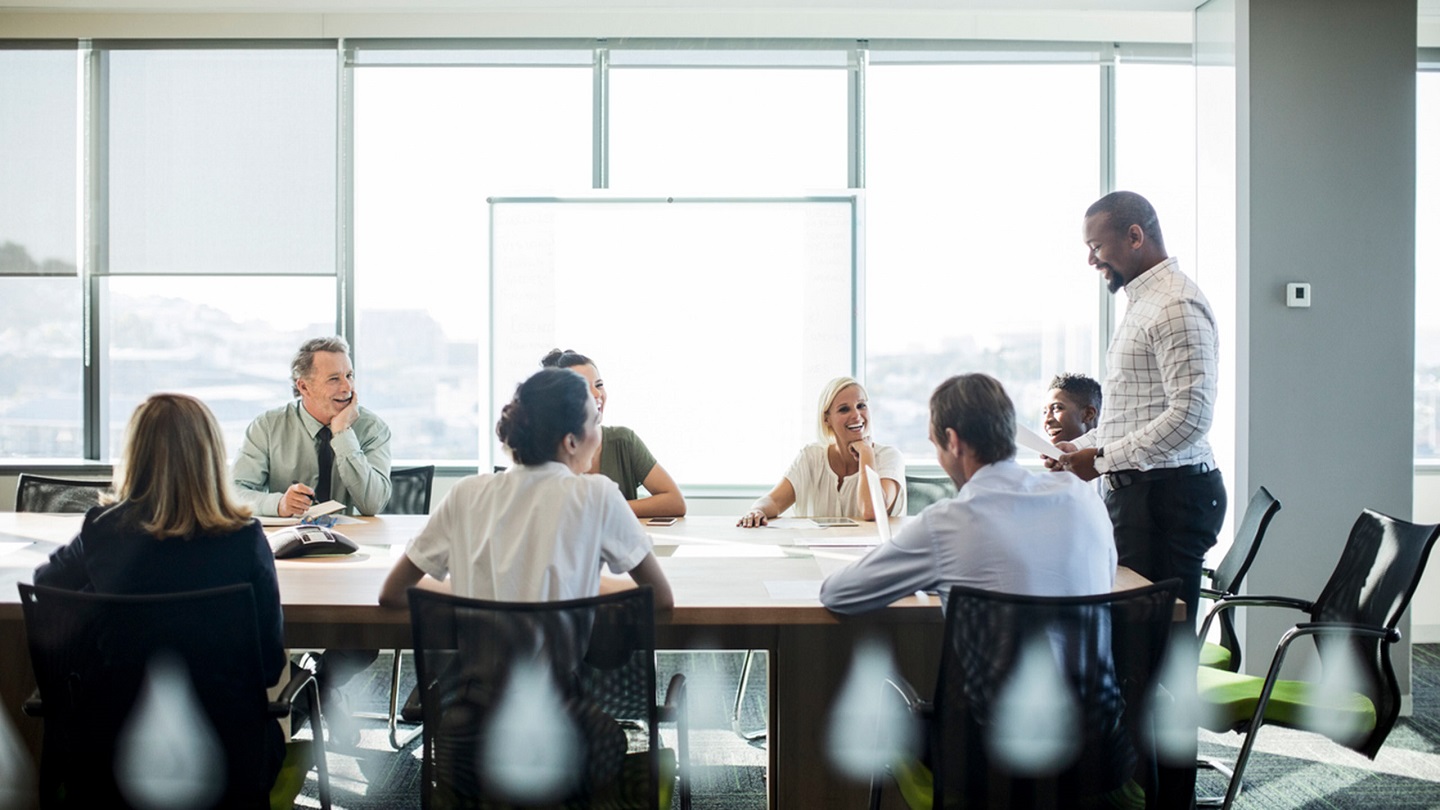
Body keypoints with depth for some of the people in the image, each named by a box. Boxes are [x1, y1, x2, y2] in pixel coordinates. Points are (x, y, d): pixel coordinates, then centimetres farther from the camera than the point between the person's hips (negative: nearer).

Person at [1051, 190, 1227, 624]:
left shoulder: (1176, 306, -13)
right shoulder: (1143, 302, 20)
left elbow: (1191, 414, -22)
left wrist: (1102, 459, -16)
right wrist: (1079, 447, 14)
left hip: (1167, 495, -10)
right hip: (1137, 491, 10)